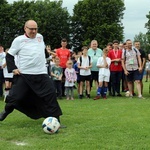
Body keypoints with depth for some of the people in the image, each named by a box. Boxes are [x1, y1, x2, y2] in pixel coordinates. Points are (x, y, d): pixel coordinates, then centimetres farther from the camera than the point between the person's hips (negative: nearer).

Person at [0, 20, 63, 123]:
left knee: (51, 94, -7)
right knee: (15, 96, 1)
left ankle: (55, 119, 2)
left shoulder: (40, 37, 10)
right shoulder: (19, 40, -3)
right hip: (24, 74, -3)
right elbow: (9, 56, 3)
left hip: (41, 74, 3)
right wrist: (13, 68, -8)